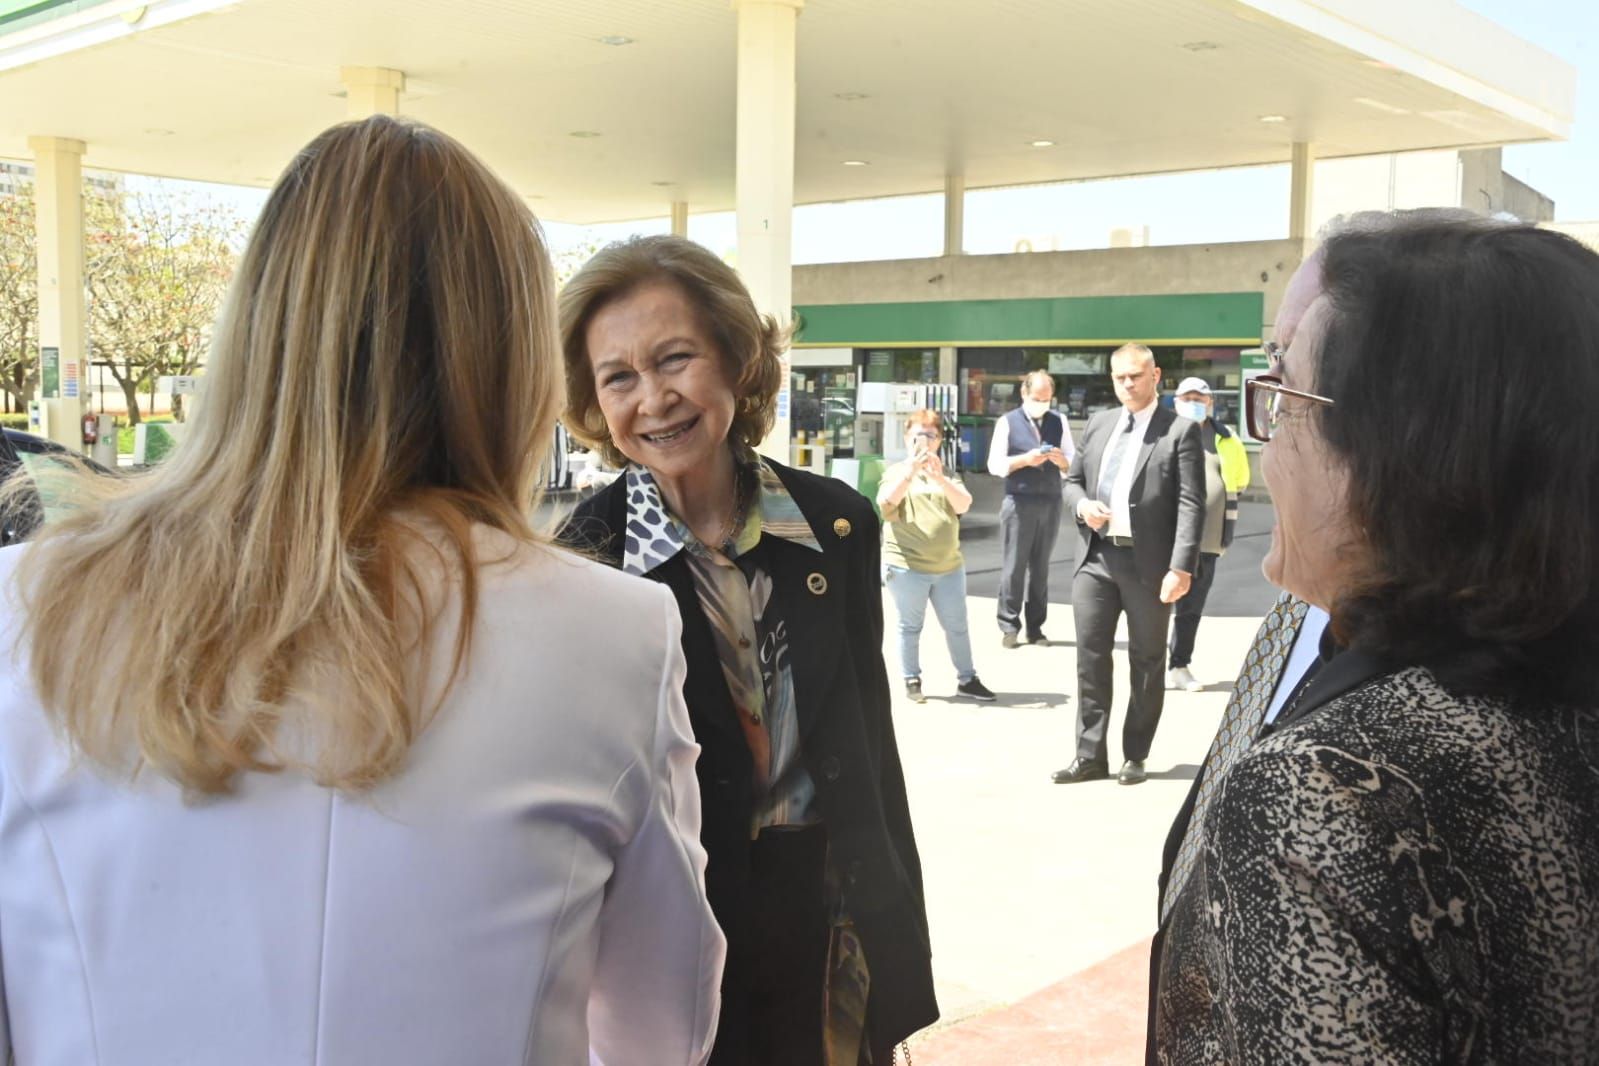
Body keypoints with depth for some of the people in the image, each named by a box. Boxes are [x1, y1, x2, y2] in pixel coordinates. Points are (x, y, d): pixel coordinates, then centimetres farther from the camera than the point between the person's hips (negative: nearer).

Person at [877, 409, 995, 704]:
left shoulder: (947, 474, 12)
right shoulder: (897, 472, 5)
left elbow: (963, 505, -7)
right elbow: (886, 501, -16)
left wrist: (939, 479, -23)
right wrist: (911, 472, -28)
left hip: (949, 566, 3)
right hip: (906, 566, -3)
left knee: (957, 625, 8)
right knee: (910, 626, 4)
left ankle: (966, 679, 18)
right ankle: (912, 681, 14)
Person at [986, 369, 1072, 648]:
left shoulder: (1059, 422, 9)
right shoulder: (1007, 423, 0)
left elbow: (1072, 464, 8)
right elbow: (995, 465, -5)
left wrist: (1061, 460, -14)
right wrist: (1025, 460, -19)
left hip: (1051, 502, 3)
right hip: (1018, 502, -3)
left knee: (1041, 568, 8)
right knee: (1013, 567, -3)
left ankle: (1035, 627, 14)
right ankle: (1009, 626, 4)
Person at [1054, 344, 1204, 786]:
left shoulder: (1180, 431, -5)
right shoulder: (1098, 424, 13)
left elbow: (1190, 504, -11)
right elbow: (1072, 481, 19)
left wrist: (1181, 567, -19)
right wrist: (1081, 504, -5)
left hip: (1148, 563, -5)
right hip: (1096, 557, 5)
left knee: (1146, 664, 7)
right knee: (1090, 658, 5)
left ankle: (1134, 757, 18)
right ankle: (1090, 755, 13)